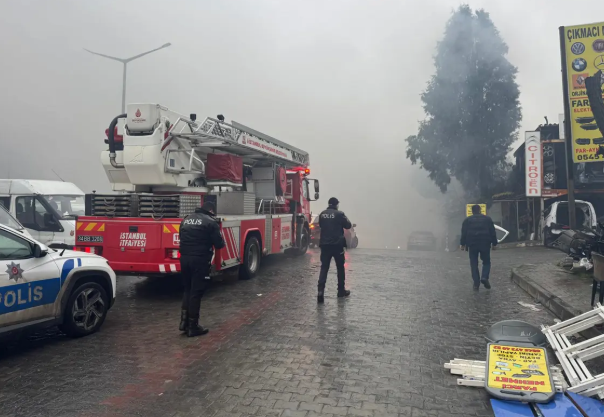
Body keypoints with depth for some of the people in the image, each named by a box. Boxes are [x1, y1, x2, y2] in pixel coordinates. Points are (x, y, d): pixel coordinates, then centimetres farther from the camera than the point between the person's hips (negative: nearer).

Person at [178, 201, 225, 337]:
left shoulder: (186, 219, 14)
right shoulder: (210, 222, -6)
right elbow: (219, 244, -6)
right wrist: (221, 241, 15)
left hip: (184, 258, 6)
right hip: (200, 260, -6)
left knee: (187, 289, 21)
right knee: (196, 292, 1)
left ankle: (184, 321, 18)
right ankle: (193, 327, 8)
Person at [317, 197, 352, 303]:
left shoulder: (322, 214, 7)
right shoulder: (339, 214, -7)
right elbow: (348, 226, 0)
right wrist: (345, 219, 17)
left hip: (324, 244, 3)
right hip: (337, 244, -3)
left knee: (324, 267, 2)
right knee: (340, 267, 13)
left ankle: (321, 290, -14)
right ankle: (341, 290, 22)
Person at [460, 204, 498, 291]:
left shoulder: (467, 220, 7)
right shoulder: (487, 219, 9)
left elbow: (464, 233, 2)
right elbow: (492, 232, 6)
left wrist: (462, 244, 6)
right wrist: (494, 243, 11)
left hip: (472, 245, 0)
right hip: (485, 244, 0)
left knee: (474, 264, 5)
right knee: (486, 262, 13)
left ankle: (476, 283, 1)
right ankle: (484, 277, -11)